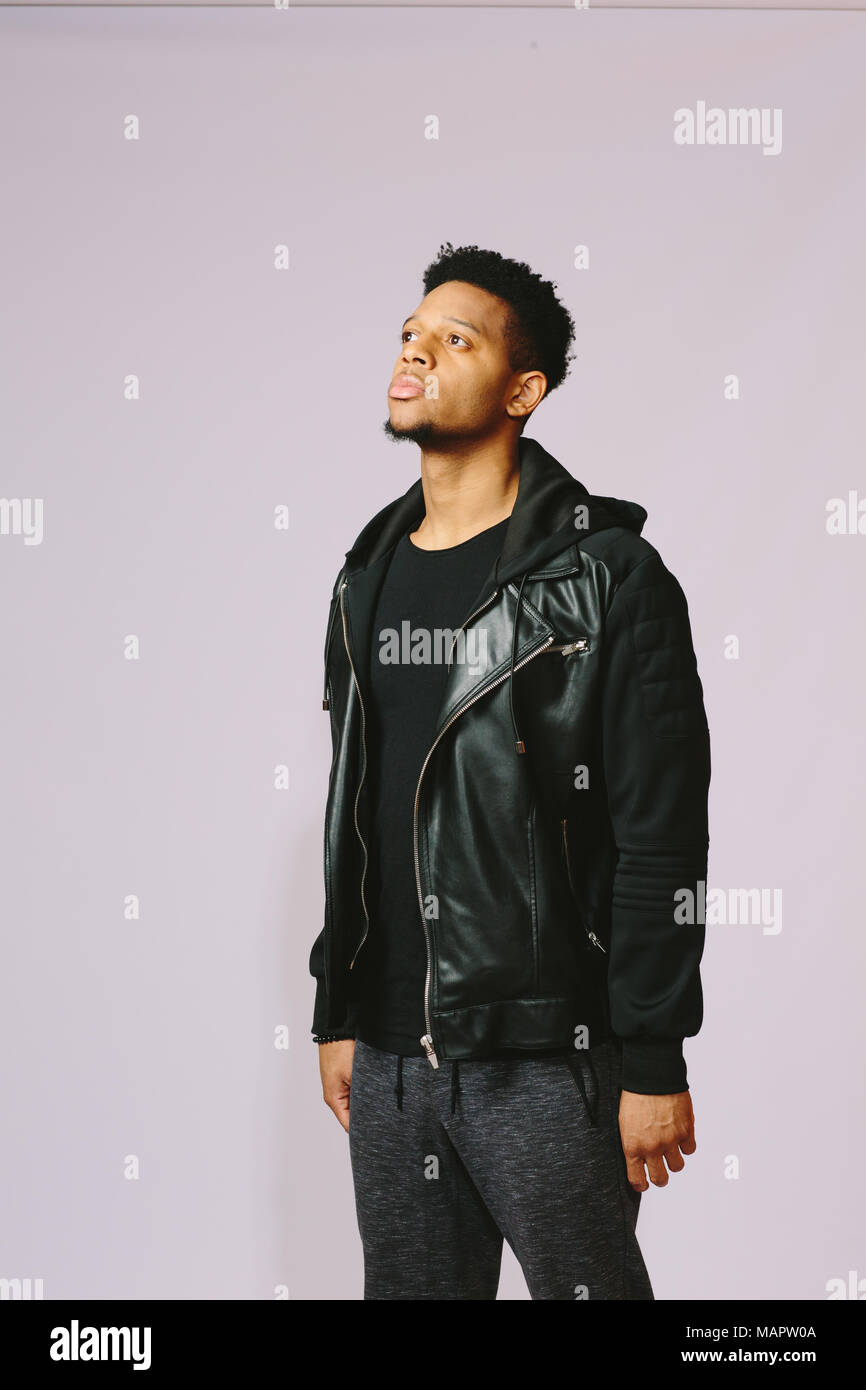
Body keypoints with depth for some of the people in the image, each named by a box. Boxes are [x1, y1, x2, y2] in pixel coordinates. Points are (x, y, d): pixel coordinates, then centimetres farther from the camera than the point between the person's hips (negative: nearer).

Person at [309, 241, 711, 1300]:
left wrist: (654, 1063, -13)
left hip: (545, 1056, -6)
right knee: (411, 1288, 16)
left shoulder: (606, 574, -9)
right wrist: (335, 1013, 15)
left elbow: (663, 840, -12)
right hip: (389, 1054, 6)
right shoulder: (369, 579, 11)